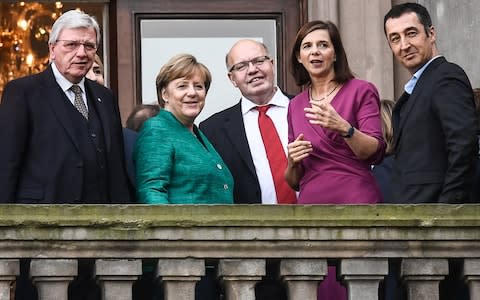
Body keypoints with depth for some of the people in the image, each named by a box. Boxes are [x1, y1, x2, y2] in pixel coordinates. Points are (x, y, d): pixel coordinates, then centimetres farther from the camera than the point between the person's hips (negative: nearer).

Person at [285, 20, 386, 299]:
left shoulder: (361, 91, 4)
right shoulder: (296, 105, 17)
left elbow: (375, 152, -7)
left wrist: (343, 128, -22)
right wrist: (293, 161, -2)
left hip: (356, 203, -4)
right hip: (311, 206, 4)